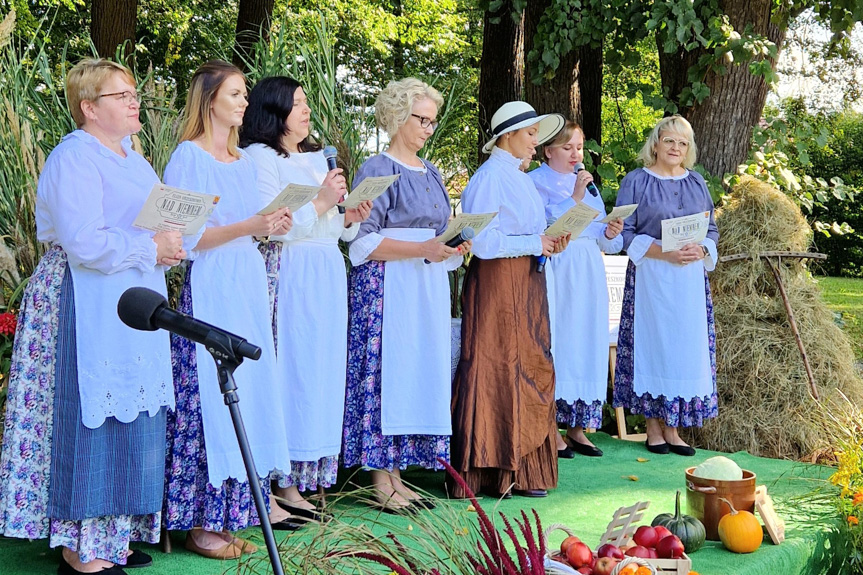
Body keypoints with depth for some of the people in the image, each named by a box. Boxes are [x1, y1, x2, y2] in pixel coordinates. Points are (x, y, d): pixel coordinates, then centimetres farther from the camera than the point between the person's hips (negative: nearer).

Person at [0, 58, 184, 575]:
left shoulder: (132, 158, 17)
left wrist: (170, 244, 2)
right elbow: (84, 242, -23)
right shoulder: (74, 158, -13)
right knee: (91, 421, -5)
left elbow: (150, 222, 24)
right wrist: (150, 248, -14)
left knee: (130, 421, 11)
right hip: (88, 309, -9)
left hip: (134, 309, 9)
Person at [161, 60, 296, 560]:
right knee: (211, 398, -7)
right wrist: (248, 226, -21)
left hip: (249, 285, 7)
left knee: (249, 394, 5)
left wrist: (273, 226, 1)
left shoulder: (245, 161, 16)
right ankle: (201, 522, 0)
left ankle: (232, 514, 12)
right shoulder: (188, 157, -6)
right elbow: (185, 237, -12)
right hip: (210, 289, -7)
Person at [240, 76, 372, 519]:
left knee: (319, 373, 6)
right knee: (287, 371, -9)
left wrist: (350, 219, 3)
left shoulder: (316, 157, 21)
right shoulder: (259, 157, -5)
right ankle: (277, 483, -3)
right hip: (287, 278, -8)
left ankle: (297, 481, 13)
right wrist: (320, 204, -13)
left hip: (326, 278, 8)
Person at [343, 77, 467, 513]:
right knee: (387, 372, -8)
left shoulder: (430, 173, 19)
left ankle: (395, 475, 11)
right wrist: (422, 249, -19)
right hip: (388, 287, -8)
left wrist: (455, 248, 3)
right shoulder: (378, 170, -5)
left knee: (420, 374, 5)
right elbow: (363, 241, -13)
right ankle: (381, 482, -3)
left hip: (429, 287, 8)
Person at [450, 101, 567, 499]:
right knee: (497, 372, -6)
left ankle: (524, 470, 13)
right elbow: (482, 241, -18)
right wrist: (534, 243, -14)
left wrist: (551, 245, 4)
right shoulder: (489, 177, -10)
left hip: (526, 284, 9)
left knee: (530, 371, 8)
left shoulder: (521, 179, 18)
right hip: (497, 284, -9)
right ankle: (492, 470, 0)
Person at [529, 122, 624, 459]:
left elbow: (603, 242, 17)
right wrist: (575, 196, -17)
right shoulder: (536, 182, 1)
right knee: (556, 344, -7)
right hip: (556, 275, -6)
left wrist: (610, 234, -5)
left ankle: (577, 428, 11)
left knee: (587, 345, 5)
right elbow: (546, 227, -14)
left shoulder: (588, 184, 19)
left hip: (589, 276, 6)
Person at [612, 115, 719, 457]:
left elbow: (712, 230, 15)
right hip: (650, 276, -4)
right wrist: (664, 252, -17)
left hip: (690, 278, 4)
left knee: (687, 348, 1)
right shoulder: (636, 181, 2)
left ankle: (672, 428, 8)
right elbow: (625, 233, -4)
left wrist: (701, 250, -8)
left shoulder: (696, 183, 14)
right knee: (652, 345, -4)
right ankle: (654, 427, 4)